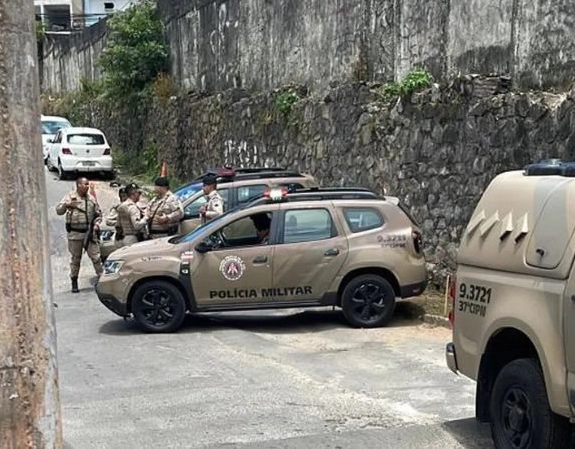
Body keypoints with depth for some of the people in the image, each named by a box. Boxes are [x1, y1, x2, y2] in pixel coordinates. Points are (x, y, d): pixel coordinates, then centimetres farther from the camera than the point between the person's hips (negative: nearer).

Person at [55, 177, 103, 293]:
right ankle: (74, 282, 15)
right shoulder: (70, 197, 1)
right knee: (75, 259, 6)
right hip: (75, 233, -2)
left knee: (96, 257, -2)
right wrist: (66, 205, -25)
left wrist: (96, 224, 1)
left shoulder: (91, 199, 11)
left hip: (89, 233, 2)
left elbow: (98, 214, 19)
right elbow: (58, 210, -6)